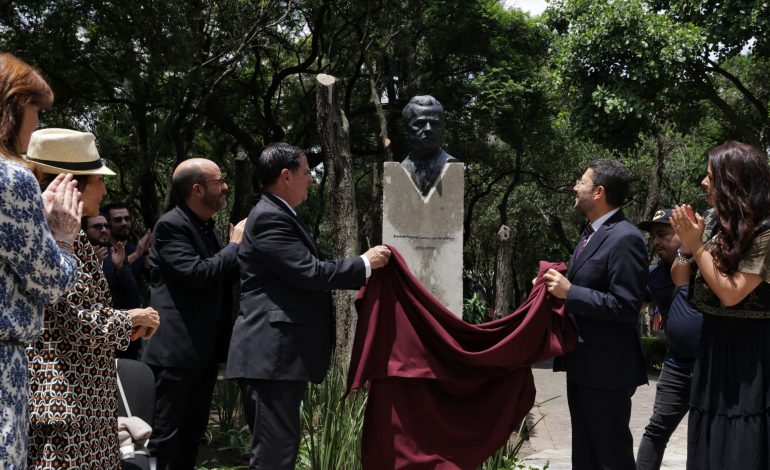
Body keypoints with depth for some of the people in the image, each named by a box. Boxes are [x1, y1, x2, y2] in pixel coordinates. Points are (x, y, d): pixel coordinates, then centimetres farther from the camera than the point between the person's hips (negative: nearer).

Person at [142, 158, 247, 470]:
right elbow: (198, 274, -23)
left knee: (192, 434, 15)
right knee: (165, 437, -4)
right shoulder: (170, 226, -12)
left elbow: (223, 278, 21)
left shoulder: (207, 228, 15)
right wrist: (236, 245, -11)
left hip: (205, 350, 9)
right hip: (176, 350, -9)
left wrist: (239, 248, 5)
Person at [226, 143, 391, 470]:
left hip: (283, 354, 11)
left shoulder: (280, 216, 19)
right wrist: (365, 263, -8)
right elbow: (310, 273, -19)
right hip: (272, 355, -11)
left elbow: (307, 273, 22)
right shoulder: (269, 218, -14)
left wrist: (360, 277, 20)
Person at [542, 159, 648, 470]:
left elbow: (626, 306, -24)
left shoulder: (625, 239, -18)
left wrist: (569, 292, -22)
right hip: (582, 363, 10)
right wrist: (560, 287, 4)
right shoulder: (591, 233, 13)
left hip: (606, 367, -10)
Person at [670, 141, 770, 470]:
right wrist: (686, 244, -10)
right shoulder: (715, 222, 4)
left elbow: (731, 293, -20)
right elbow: (678, 279, 8)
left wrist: (697, 245, -17)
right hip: (713, 345, 7)